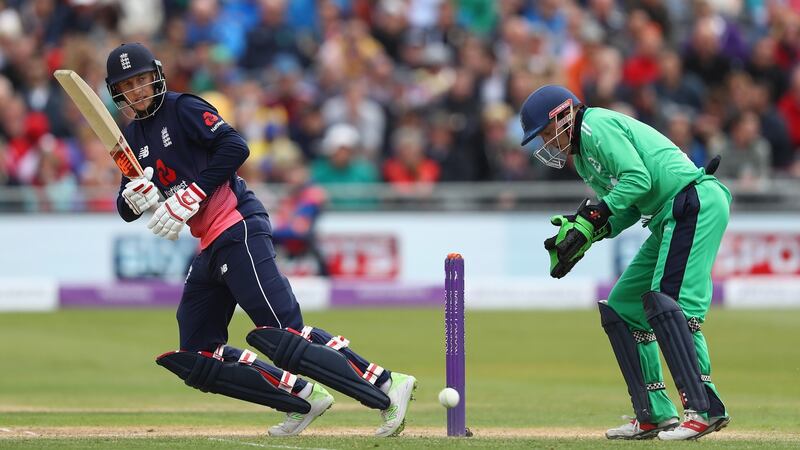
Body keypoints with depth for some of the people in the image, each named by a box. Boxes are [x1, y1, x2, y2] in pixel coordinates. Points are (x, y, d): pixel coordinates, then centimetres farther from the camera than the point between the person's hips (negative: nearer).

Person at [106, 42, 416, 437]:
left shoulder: (182, 108, -4)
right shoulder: (133, 137, 17)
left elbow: (234, 147, -17)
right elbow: (126, 210, 15)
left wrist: (189, 197, -20)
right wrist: (131, 200, -9)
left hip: (237, 230, -9)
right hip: (208, 249, 9)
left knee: (281, 334, -21)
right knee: (196, 358, 5)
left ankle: (387, 388, -22)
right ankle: (304, 399, 6)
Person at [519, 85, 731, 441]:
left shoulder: (597, 125, -6)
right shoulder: (583, 157, 23)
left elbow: (637, 178, -18)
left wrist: (591, 218, -18)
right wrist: (582, 230, 3)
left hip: (694, 201, -11)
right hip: (667, 219, 11)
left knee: (667, 301, -23)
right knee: (622, 308, 11)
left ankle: (705, 409, -30)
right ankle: (654, 415, 10)